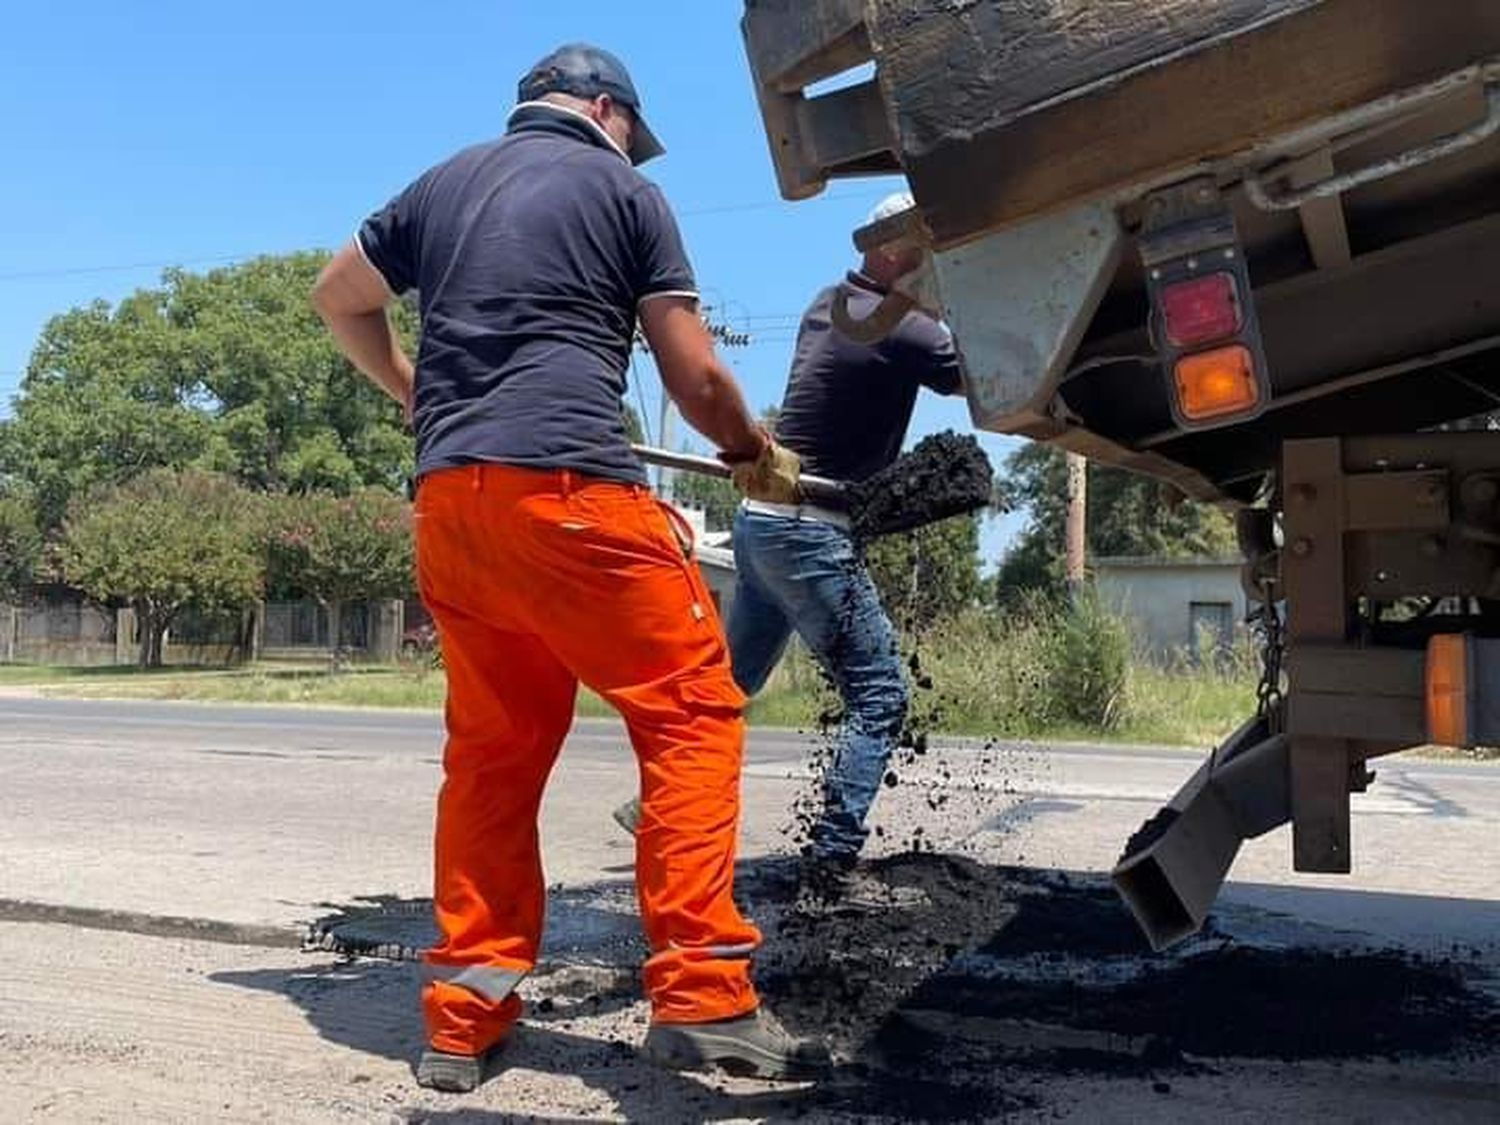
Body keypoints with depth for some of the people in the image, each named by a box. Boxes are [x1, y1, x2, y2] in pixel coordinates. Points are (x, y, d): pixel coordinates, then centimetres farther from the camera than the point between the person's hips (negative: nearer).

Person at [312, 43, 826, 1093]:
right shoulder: (622, 189, 9)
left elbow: (340, 297, 33)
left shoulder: (445, 183, 23)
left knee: (492, 749, 12)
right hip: (567, 487, -6)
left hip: (448, 495, 6)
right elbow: (695, 376, 7)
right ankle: (701, 995, -8)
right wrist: (760, 456, 23)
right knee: (693, 708, -1)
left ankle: (464, 1019, 13)